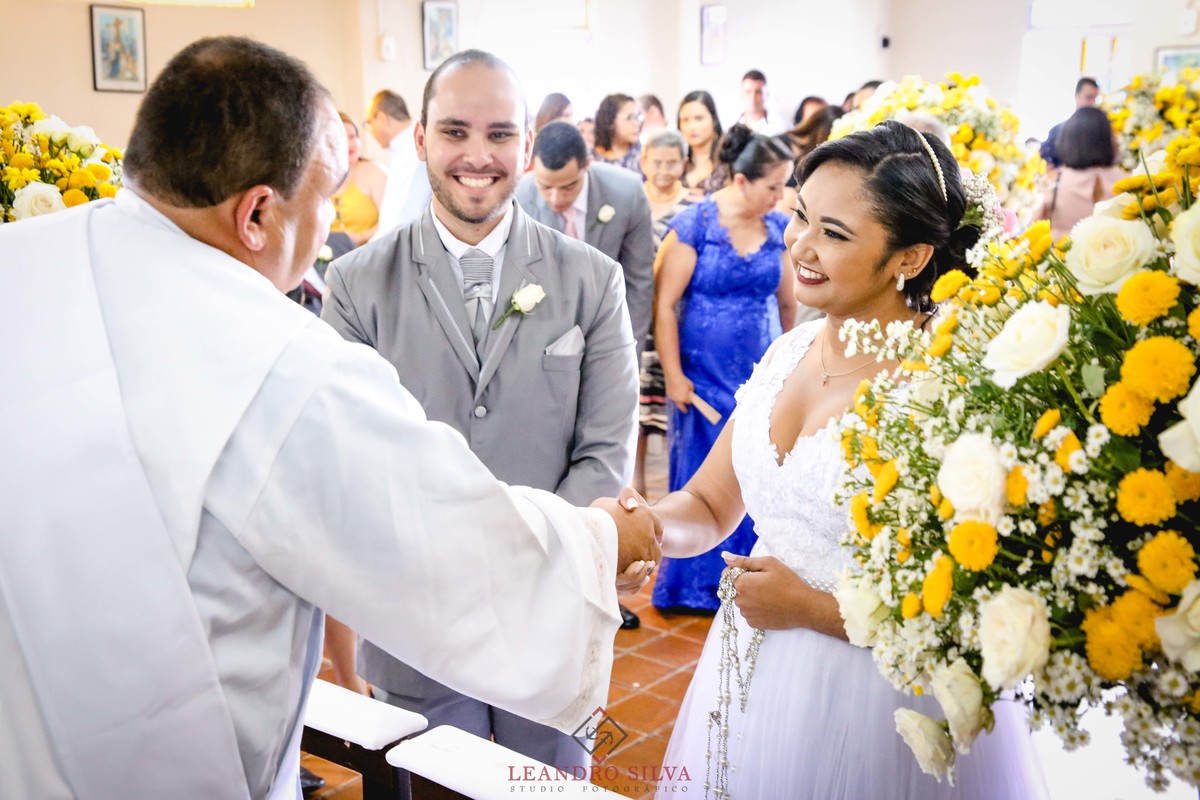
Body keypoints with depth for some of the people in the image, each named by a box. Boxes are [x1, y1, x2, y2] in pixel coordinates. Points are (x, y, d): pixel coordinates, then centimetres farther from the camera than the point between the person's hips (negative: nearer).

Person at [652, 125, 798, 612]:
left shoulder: (780, 229, 3)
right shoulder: (695, 224, -10)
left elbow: (787, 302, 13)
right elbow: (664, 304, -10)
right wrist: (673, 376, -11)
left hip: (762, 375, 4)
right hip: (704, 376, -3)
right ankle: (694, 586, 21)